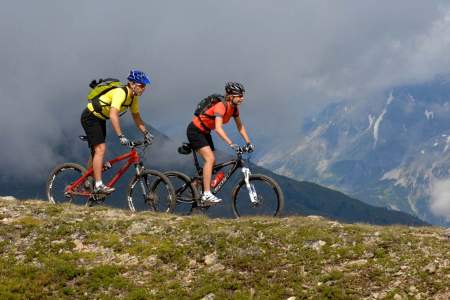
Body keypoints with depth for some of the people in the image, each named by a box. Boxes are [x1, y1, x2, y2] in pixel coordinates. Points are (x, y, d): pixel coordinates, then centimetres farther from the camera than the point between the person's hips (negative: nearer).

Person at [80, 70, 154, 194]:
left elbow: (136, 117, 8)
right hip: (90, 117, -10)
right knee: (100, 148, -19)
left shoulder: (133, 97, -1)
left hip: (100, 119, 10)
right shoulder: (120, 93, -29)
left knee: (96, 151, 15)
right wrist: (121, 136, -45)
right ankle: (98, 186, -24)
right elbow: (113, 115, -40)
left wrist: (146, 133, -4)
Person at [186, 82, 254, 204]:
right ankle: (207, 194, -23)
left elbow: (240, 127, 6)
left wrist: (248, 143, -1)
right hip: (195, 130, -9)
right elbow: (218, 128, -40)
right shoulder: (221, 106, -29)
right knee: (210, 158, -20)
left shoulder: (234, 108, -3)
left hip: (205, 132, 9)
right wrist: (231, 143, -48)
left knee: (212, 160, 5)